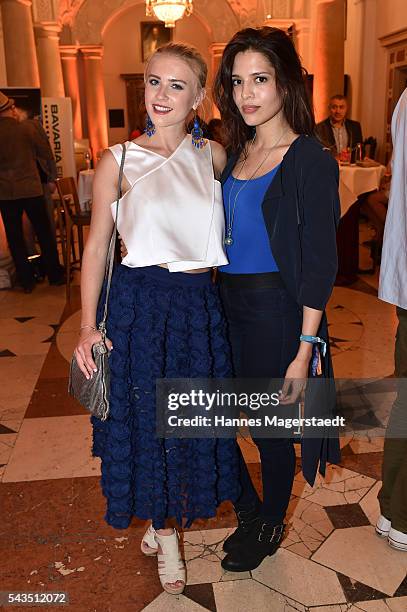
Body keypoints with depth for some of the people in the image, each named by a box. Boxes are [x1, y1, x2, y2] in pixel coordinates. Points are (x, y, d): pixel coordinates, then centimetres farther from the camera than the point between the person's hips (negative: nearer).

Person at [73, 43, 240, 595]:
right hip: (140, 303, -3)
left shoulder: (212, 155, 5)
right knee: (146, 414, 9)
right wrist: (88, 325, -7)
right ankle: (164, 532, 34)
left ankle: (164, 520, 41)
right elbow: (96, 246, -2)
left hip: (200, 305, 3)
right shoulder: (119, 161, -3)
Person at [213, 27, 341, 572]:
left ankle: (271, 527, 37)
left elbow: (319, 264, -14)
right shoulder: (234, 155, 9)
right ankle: (248, 512, 39)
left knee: (272, 429, 9)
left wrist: (304, 349, -17)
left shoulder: (310, 161, -11)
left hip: (276, 311, -6)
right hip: (227, 303, 7)